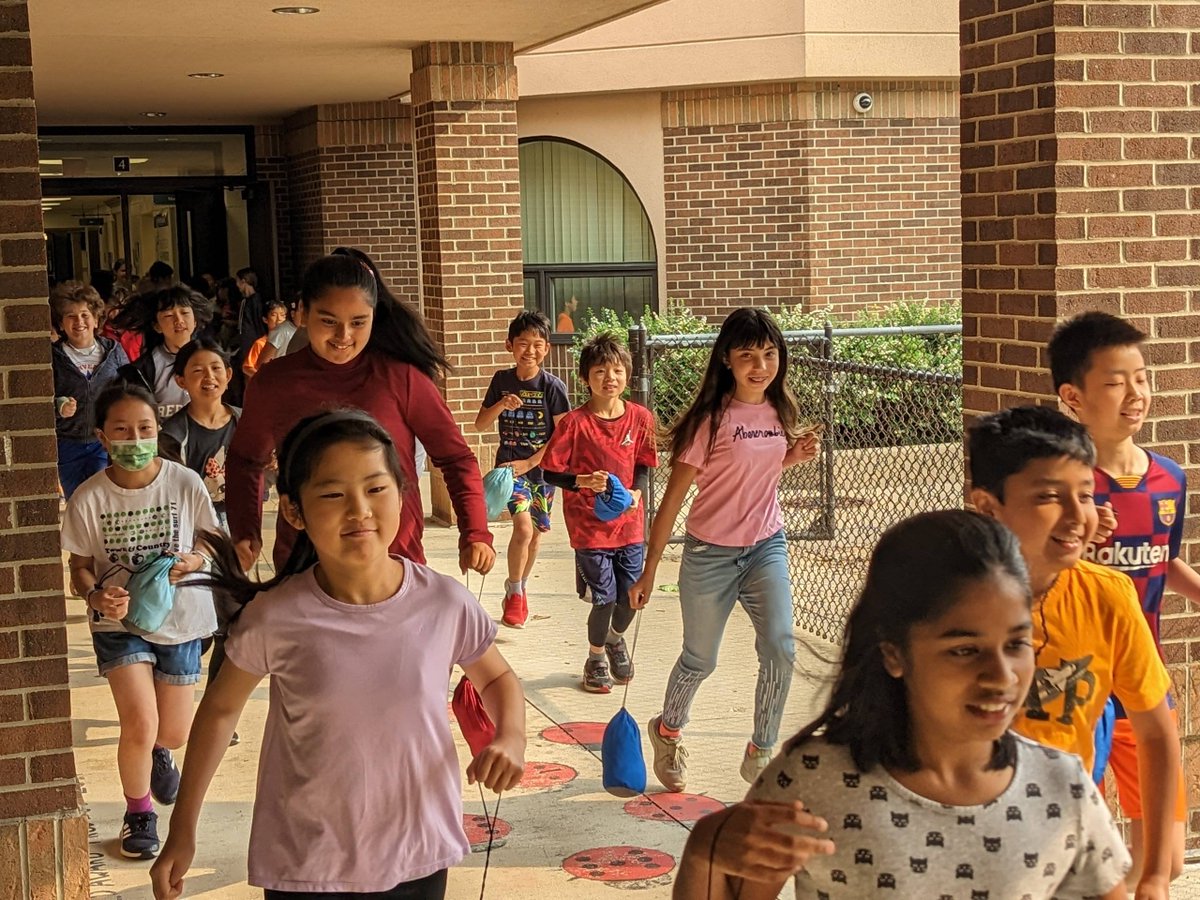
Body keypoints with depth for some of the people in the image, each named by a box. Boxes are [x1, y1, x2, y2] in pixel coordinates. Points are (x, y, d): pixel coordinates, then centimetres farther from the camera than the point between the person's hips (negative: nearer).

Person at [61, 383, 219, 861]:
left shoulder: (185, 483, -14)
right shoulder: (88, 499, -15)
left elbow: (209, 540, 1)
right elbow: (80, 567, -4)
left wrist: (195, 561, -21)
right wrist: (96, 596, -25)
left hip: (180, 618, 2)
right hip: (119, 622, -1)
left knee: (174, 733, 11)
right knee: (140, 726, -15)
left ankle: (157, 752, 53)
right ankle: (138, 813, 17)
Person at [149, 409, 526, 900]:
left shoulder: (445, 603, -13)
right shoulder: (275, 618, -16)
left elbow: (497, 679, 7)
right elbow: (220, 708, 1)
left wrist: (512, 737, -13)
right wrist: (182, 831, 4)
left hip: (419, 860, 2)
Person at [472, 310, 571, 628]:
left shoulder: (552, 386, -7)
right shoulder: (501, 380, 0)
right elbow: (481, 425, 5)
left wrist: (528, 463, -15)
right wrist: (500, 406, -14)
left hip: (541, 467, 1)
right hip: (509, 465, 0)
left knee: (534, 534, 11)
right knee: (524, 527, -18)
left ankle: (521, 589, 34)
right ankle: (514, 591, 0)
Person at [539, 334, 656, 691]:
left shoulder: (640, 417, -1)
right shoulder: (575, 422, -12)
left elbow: (643, 466, 10)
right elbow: (550, 472, -9)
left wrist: (636, 492, -9)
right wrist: (583, 481, -25)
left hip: (629, 523, 4)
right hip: (589, 525, -4)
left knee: (631, 596, 9)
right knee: (605, 599, -2)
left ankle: (616, 637, 43)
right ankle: (596, 658, 26)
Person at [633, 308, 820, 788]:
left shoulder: (779, 411, 0)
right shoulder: (711, 419, -17)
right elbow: (673, 497, -13)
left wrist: (795, 456, -3)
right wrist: (649, 571, -12)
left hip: (766, 546, 4)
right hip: (711, 554, -4)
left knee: (780, 650, -14)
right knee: (700, 661, 12)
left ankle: (760, 753, 6)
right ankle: (668, 731, 42)